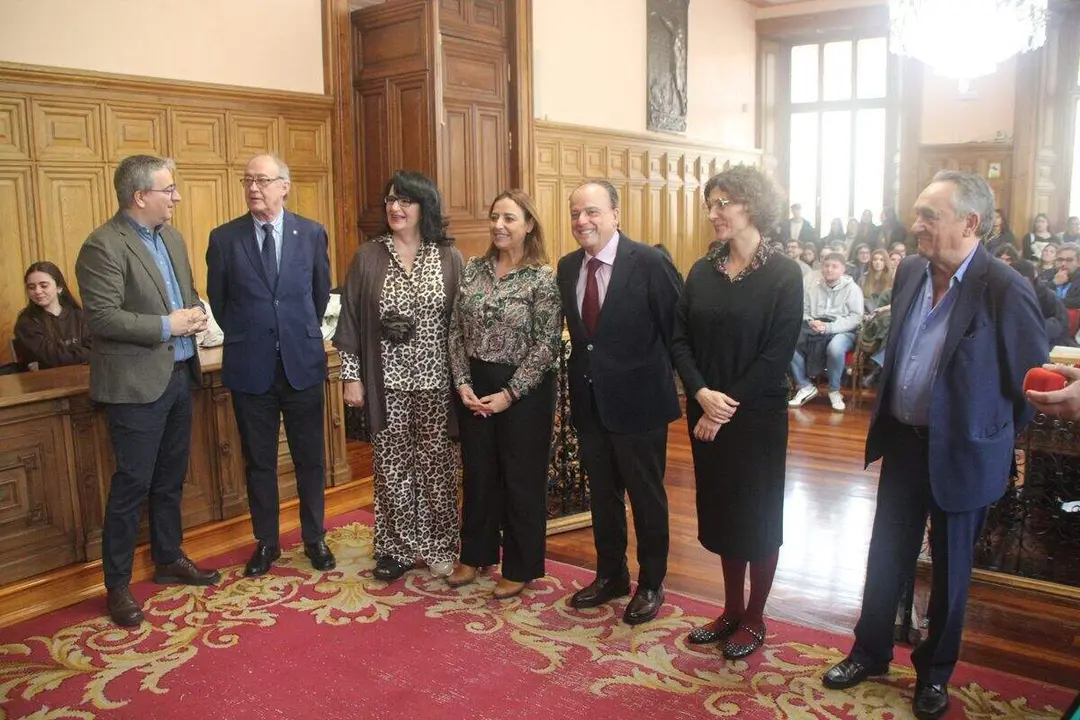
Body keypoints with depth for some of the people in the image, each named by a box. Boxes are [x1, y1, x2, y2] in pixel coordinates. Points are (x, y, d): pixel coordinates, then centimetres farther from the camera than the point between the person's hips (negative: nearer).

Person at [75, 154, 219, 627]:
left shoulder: (171, 238, 11)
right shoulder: (103, 246, -15)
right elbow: (102, 318, -21)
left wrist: (195, 314, 0)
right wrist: (167, 326, -19)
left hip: (178, 375, 8)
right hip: (136, 383, -8)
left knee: (170, 479, 18)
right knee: (131, 486, 1)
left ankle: (169, 560, 34)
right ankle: (117, 585, 15)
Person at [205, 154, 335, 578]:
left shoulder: (312, 234, -1)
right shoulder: (224, 238, -2)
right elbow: (218, 300, 8)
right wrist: (245, 338, 10)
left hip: (302, 363, 0)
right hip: (250, 367, 0)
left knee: (310, 459, 10)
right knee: (258, 462, 11)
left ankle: (314, 538, 26)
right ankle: (266, 542, 27)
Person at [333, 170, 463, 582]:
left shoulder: (448, 258, 1)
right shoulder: (368, 257, 2)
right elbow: (350, 320, 3)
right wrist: (352, 376, -1)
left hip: (436, 382, 0)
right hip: (386, 383, 1)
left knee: (436, 465, 7)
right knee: (391, 466, 7)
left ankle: (439, 547, 24)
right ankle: (396, 548, 23)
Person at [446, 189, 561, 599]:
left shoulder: (543, 278, -10)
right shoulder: (473, 269, 4)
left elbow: (548, 345, -13)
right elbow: (456, 331, 6)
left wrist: (509, 394, -15)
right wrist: (462, 384, -5)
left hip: (523, 391, -4)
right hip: (474, 386, 5)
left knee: (522, 478, 7)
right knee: (478, 472, 15)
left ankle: (520, 567, 23)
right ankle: (476, 554, 34)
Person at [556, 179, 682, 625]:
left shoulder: (648, 262, -15)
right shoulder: (567, 267, 3)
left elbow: (678, 327, -11)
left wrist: (659, 376, -7)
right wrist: (585, 372, 6)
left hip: (638, 401, -5)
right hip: (589, 401, 6)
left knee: (647, 497, 11)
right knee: (602, 494, 18)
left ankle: (651, 584, 29)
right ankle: (610, 576, 37)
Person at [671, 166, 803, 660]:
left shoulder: (783, 274, -9)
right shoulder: (702, 272, 5)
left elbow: (778, 353, -14)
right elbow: (679, 339, 1)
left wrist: (728, 406, -16)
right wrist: (702, 394, -14)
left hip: (757, 416, -4)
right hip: (706, 413, 5)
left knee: (758, 515, 9)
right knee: (722, 511, 15)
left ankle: (754, 619, 26)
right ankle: (731, 609, 32)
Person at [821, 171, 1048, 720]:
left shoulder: (1005, 291, -20)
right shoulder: (910, 272, -1)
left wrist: (992, 437, -2)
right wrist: (887, 417, 12)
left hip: (961, 455, -5)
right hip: (904, 442, 5)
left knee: (950, 570, 15)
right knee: (885, 556, 17)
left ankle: (935, 672, 36)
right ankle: (870, 652, 37)